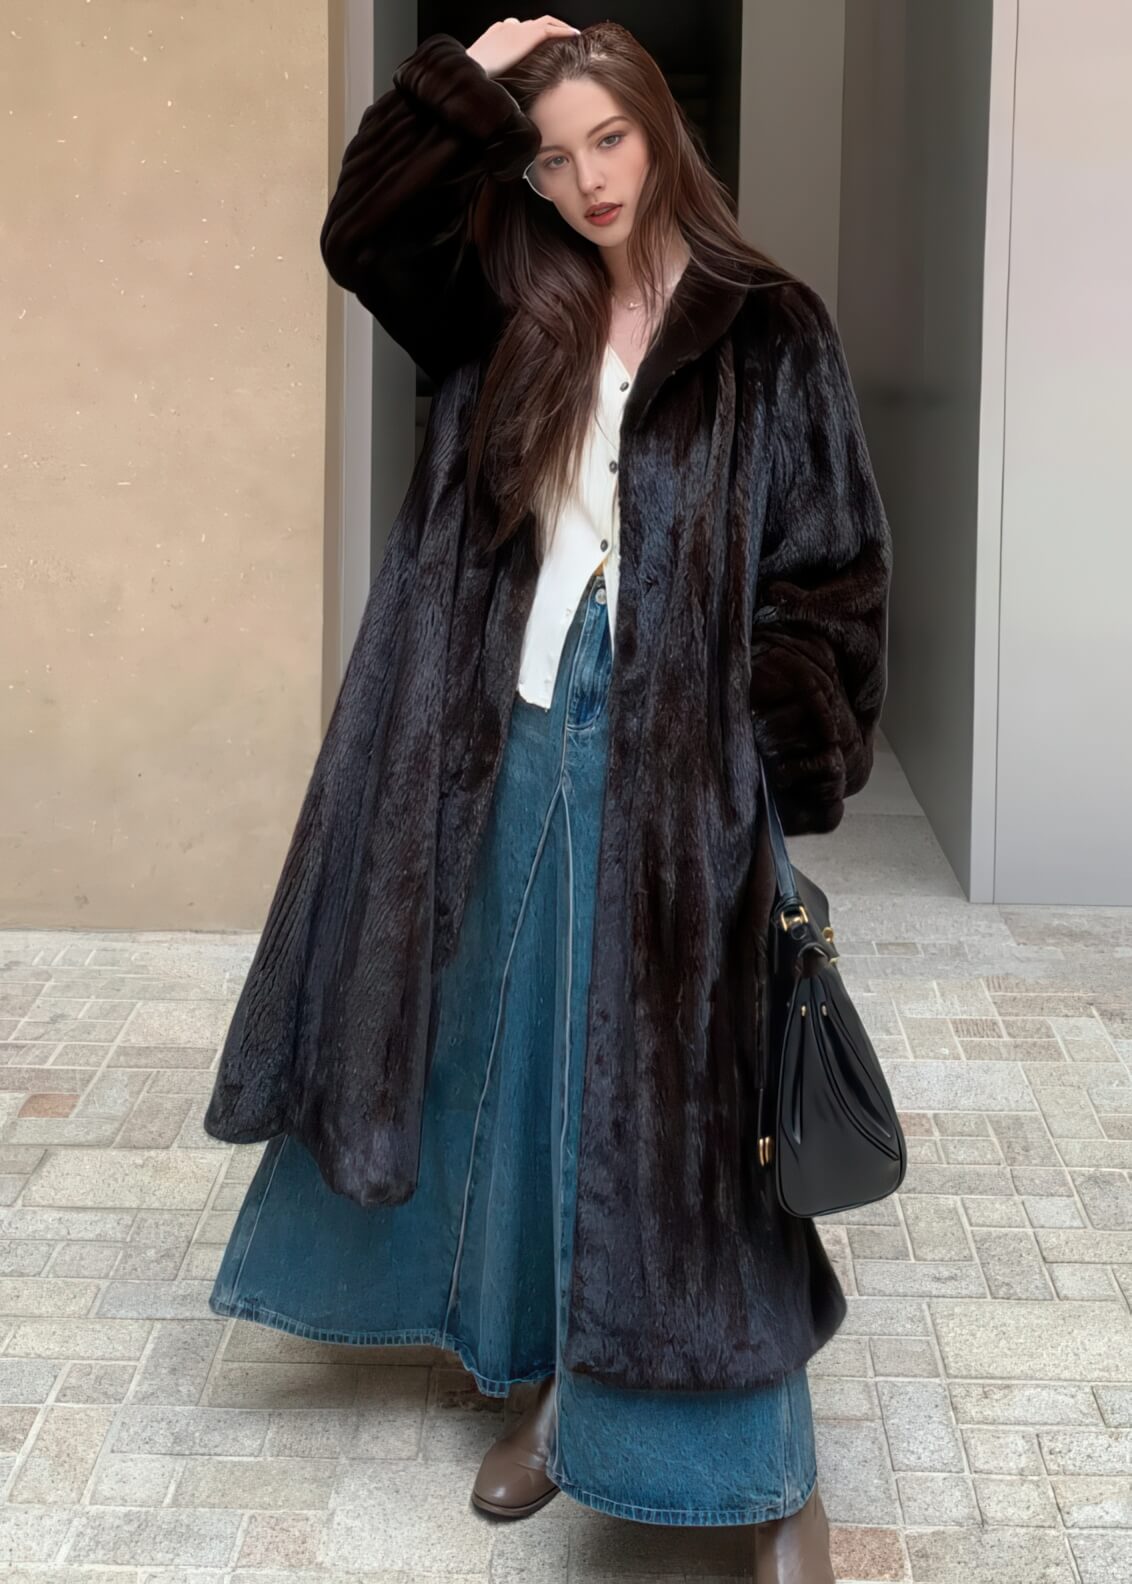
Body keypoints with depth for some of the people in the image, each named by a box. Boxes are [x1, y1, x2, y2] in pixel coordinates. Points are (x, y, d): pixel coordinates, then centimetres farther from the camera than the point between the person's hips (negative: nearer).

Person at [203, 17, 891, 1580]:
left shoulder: (770, 334, -3)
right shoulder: (512, 312, 9)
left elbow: (829, 569, -6)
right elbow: (367, 229, -2)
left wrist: (779, 778, -12)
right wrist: (468, 79, -8)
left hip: (672, 757, -4)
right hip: (514, 734, 4)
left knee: (673, 1088, -4)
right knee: (518, 1063, 11)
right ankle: (549, 1375, 28)